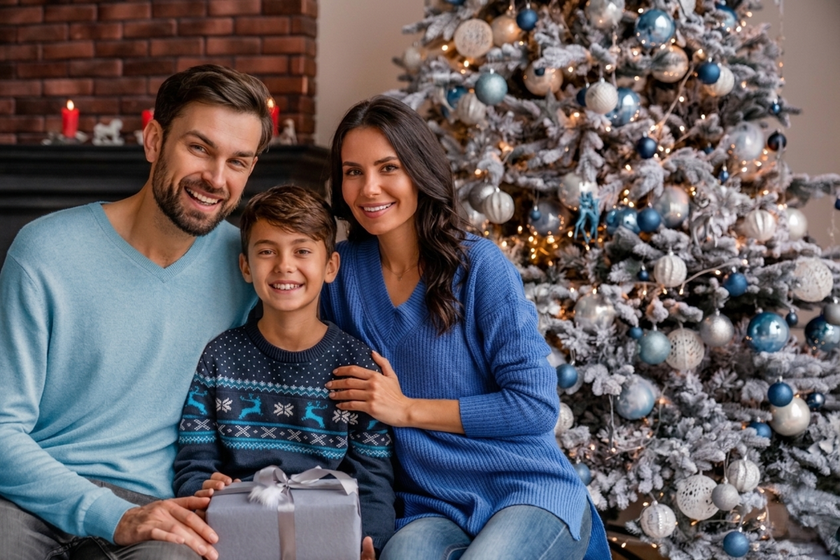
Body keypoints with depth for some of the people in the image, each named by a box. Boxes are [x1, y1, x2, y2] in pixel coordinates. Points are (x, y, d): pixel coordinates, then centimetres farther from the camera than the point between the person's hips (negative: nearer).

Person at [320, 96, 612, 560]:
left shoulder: (477, 265, -8)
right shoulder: (343, 270, 3)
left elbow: (537, 406, -11)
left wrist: (406, 409, -11)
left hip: (531, 491, -1)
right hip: (431, 510, 2)